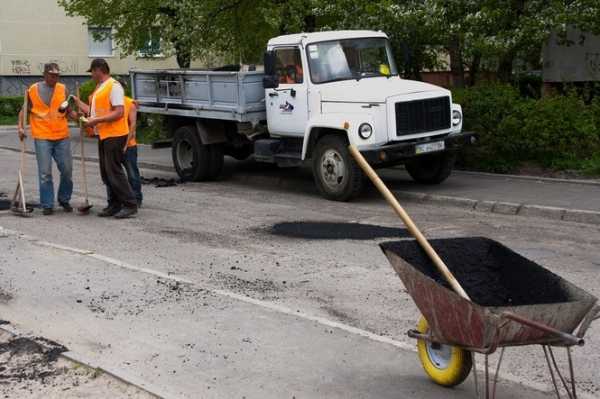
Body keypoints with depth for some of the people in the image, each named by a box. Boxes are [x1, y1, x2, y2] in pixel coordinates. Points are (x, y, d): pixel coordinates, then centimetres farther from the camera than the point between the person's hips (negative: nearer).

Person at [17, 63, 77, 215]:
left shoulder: (63, 89, 7)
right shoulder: (33, 90, 1)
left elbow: (68, 111, 9)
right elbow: (24, 110, 8)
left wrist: (78, 116, -10)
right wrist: (21, 127, -4)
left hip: (62, 137, 2)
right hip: (42, 138, -2)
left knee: (67, 170, 5)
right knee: (45, 173, -2)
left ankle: (64, 200, 24)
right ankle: (47, 204, 7)